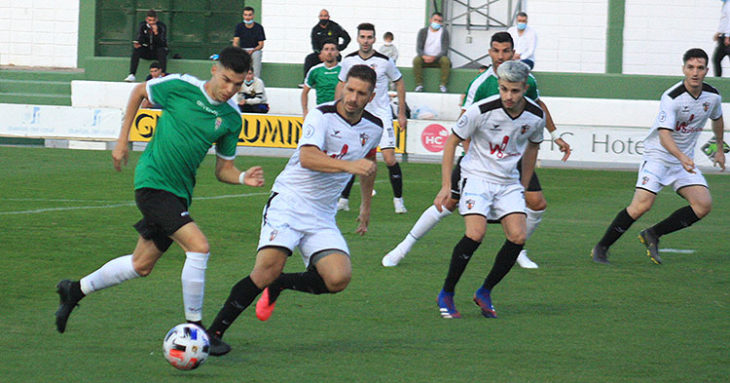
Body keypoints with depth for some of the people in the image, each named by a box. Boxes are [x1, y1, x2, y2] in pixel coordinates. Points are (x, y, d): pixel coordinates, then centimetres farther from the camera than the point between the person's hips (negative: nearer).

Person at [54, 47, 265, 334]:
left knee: (142, 265, 16)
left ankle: (75, 290, 36)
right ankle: (194, 328, -10)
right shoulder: (181, 86, -11)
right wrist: (123, 140, 7)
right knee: (199, 247, -21)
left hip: (179, 192, 7)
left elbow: (222, 170, 10)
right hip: (153, 182, -7)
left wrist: (243, 178, -12)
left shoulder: (232, 119, 2)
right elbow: (139, 91, 8)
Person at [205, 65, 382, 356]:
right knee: (269, 267, -24)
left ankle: (279, 286, 11)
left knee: (339, 279, -17)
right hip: (288, 201, -5)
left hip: (322, 216, 5)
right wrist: (348, 165, -39)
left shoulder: (374, 128, 7)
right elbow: (307, 157, -27)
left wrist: (366, 205, 36)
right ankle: (215, 331, -12)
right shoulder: (322, 116, -11)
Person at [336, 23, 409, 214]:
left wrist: (402, 113, 5)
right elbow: (341, 84, 14)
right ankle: (343, 199, 13)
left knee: (390, 159, -11)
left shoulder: (385, 61, -9)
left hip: (382, 116, -3)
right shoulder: (349, 61, -1)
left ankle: (398, 200, 3)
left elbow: (399, 82, 5)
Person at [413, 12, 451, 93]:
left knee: (446, 60, -34)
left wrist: (434, 57, -29)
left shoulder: (444, 33, -2)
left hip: (438, 59, -1)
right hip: (425, 58, 1)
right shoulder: (423, 31, 2)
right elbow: (418, 49, -5)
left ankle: (442, 85, -26)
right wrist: (424, 56, -29)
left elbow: (444, 51, -10)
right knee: (416, 60, -31)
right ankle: (419, 85, -28)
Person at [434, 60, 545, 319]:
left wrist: (524, 188, 20)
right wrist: (446, 186, -11)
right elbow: (452, 142, -7)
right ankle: (446, 295, -5)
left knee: (518, 237, -12)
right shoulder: (482, 110, -19)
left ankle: (485, 292, 7)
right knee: (476, 234, -23)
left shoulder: (536, 116, -6)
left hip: (509, 181, 4)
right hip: (477, 176, -4)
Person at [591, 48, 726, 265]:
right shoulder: (671, 98, -22)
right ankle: (601, 248, -5)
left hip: (685, 160, 6)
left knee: (704, 204, -11)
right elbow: (664, 135, -31)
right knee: (642, 204, -20)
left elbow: (717, 119, 23)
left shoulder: (713, 96, -1)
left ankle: (653, 234, 3)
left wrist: (720, 148, 29)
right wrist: (682, 158, -46)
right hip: (658, 155, -6)